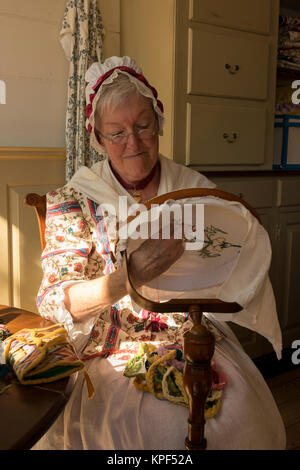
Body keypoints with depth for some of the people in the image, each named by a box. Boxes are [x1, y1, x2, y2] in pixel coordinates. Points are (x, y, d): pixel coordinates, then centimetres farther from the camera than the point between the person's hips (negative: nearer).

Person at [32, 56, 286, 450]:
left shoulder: (196, 188, 3)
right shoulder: (73, 200, -4)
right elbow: (54, 301, -15)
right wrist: (129, 276, -33)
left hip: (196, 340, 3)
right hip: (114, 354, -2)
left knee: (241, 417, -20)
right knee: (157, 425, -26)